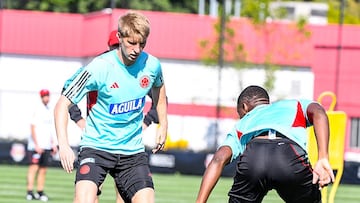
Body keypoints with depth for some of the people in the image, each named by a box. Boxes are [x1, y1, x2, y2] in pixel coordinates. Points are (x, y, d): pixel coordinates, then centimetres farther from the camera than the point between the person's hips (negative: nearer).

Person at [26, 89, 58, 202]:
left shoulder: (50, 111, 15)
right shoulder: (38, 110, -7)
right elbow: (33, 128, -11)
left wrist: (53, 144, 15)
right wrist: (36, 145, -17)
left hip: (47, 146, 7)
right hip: (36, 145, -7)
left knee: (43, 170, 6)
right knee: (34, 167, -11)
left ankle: (40, 192, 9)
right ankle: (29, 192, -13)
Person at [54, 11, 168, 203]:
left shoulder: (151, 65, -5)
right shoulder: (99, 67, -18)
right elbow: (62, 104, -16)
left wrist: (163, 124, 20)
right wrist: (63, 145, -28)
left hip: (133, 150, 4)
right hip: (96, 146, -4)